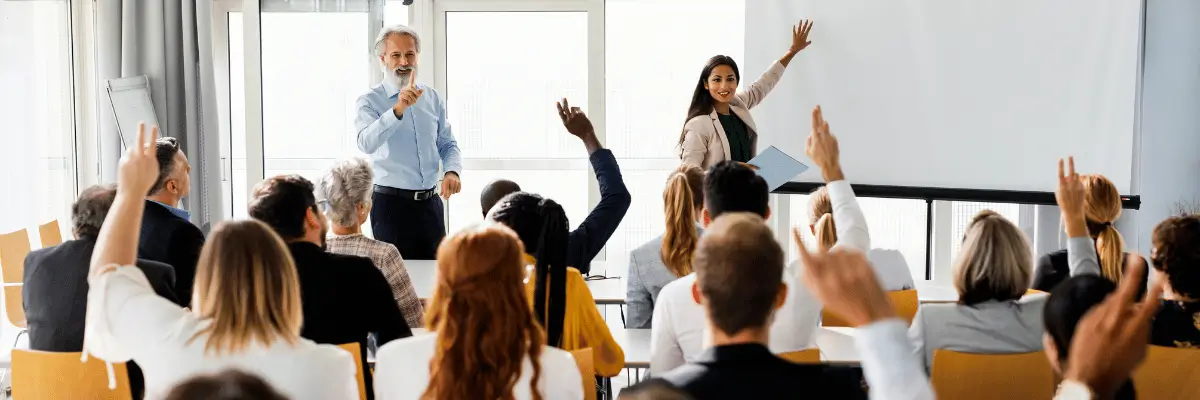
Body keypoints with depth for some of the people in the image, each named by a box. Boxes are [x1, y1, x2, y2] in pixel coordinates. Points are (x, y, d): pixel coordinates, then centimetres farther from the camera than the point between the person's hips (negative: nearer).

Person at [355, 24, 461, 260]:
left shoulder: (433, 98, 10)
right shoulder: (369, 102, -6)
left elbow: (448, 145, 15)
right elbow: (366, 143, -25)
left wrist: (452, 171, -6)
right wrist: (398, 110, -37)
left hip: (430, 203, 5)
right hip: (391, 204, -4)